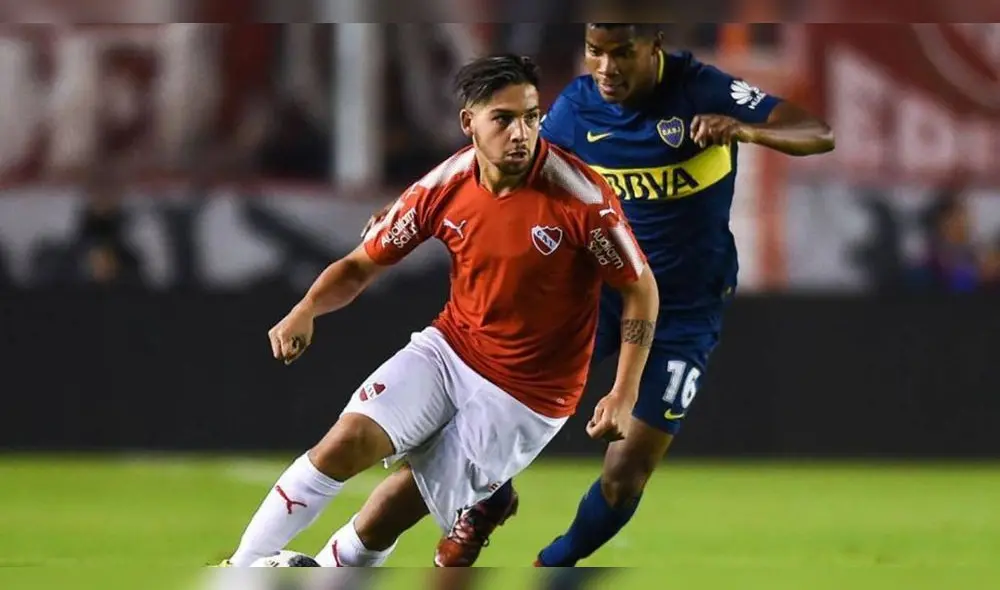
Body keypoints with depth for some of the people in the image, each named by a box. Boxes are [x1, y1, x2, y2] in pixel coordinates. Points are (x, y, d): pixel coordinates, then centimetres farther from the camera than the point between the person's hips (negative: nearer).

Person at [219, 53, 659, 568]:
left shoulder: (580, 196, -21)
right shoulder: (444, 187, -10)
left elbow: (641, 290, -10)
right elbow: (362, 264, 1)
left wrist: (623, 396, -17)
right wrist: (306, 310, -19)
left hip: (526, 397, -3)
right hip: (447, 351, 3)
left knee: (390, 511, -6)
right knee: (349, 440, -18)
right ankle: (237, 574, -9)